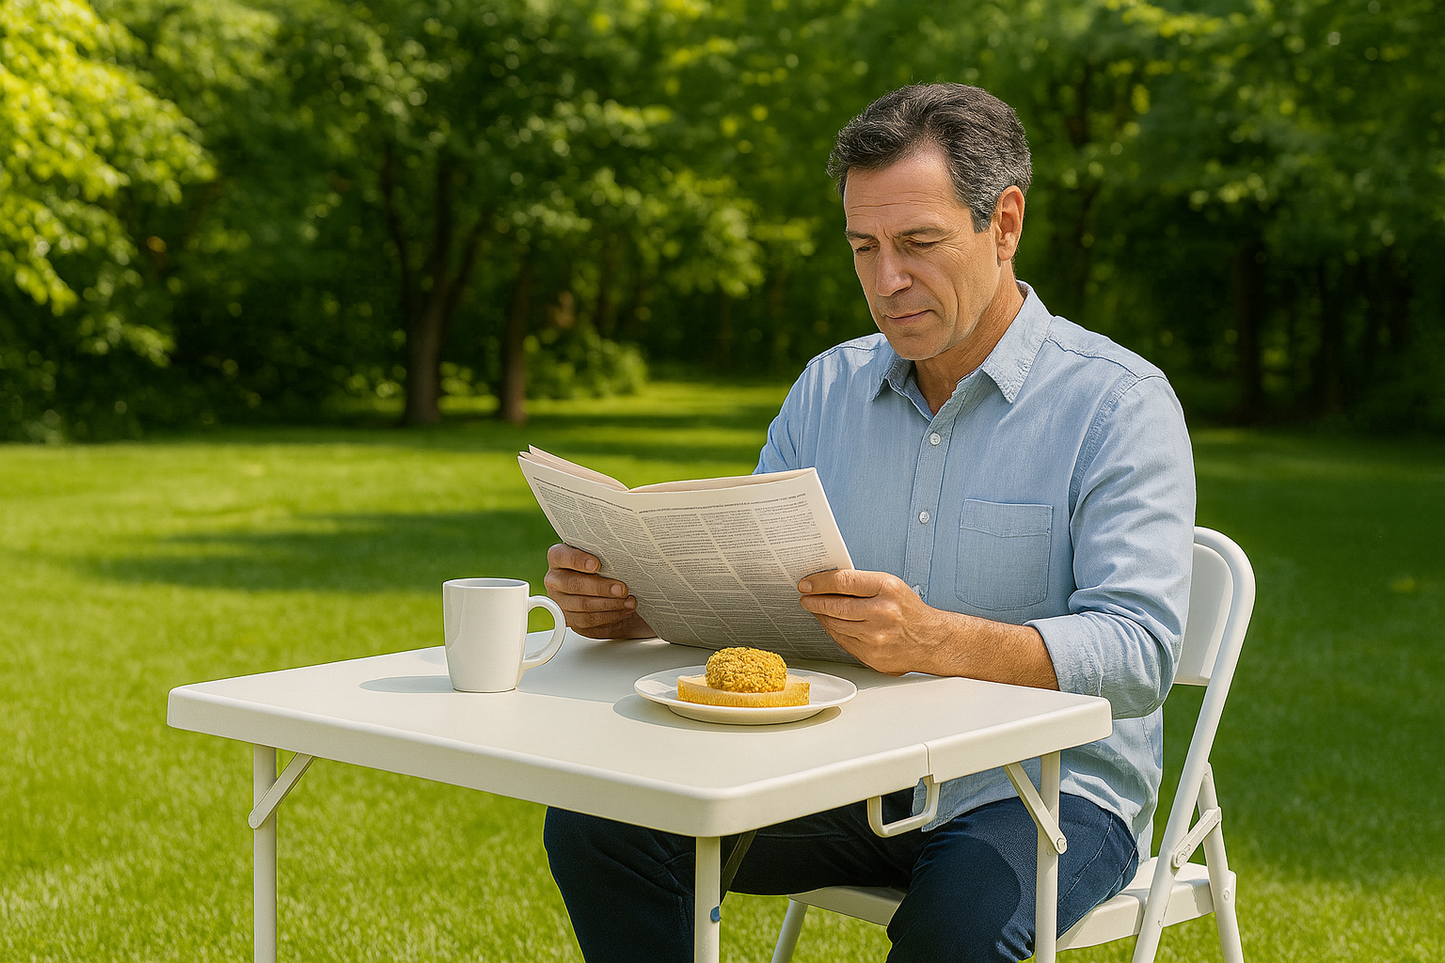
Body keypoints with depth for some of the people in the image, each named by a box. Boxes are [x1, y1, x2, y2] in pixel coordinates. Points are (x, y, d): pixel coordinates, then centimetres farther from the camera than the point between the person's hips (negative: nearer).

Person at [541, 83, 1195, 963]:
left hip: (1045, 789, -5)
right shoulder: (828, 388, 9)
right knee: (594, 827, -14)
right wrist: (627, 604, -13)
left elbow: (1141, 655, -20)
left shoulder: (1119, 403, -9)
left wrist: (938, 641, -37)